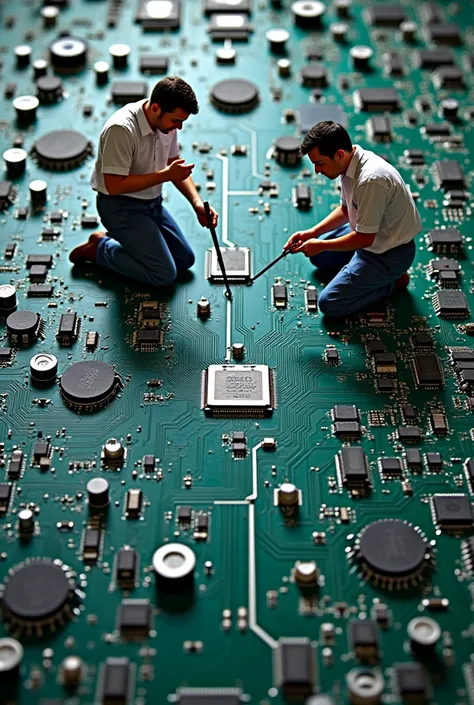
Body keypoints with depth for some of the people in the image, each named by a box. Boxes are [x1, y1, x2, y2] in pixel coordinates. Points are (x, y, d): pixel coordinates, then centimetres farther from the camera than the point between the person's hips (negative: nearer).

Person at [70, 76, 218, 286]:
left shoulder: (166, 121, -4)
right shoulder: (121, 129, -29)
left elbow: (175, 163, 10)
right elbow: (114, 186, -30)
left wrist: (197, 203, -5)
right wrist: (166, 175, -28)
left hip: (153, 203, 8)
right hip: (120, 207, -8)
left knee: (185, 259, 11)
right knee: (164, 274, -14)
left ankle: (121, 239, 19)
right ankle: (100, 248, 3)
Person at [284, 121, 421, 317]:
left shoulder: (371, 179, -34)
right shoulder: (350, 162, -5)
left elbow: (365, 238, -27)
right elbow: (346, 210, 11)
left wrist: (321, 245, -16)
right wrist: (311, 233, 0)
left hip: (390, 254, -9)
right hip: (370, 234, 10)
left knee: (329, 304, -12)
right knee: (318, 256, 23)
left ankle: (392, 280, 2)